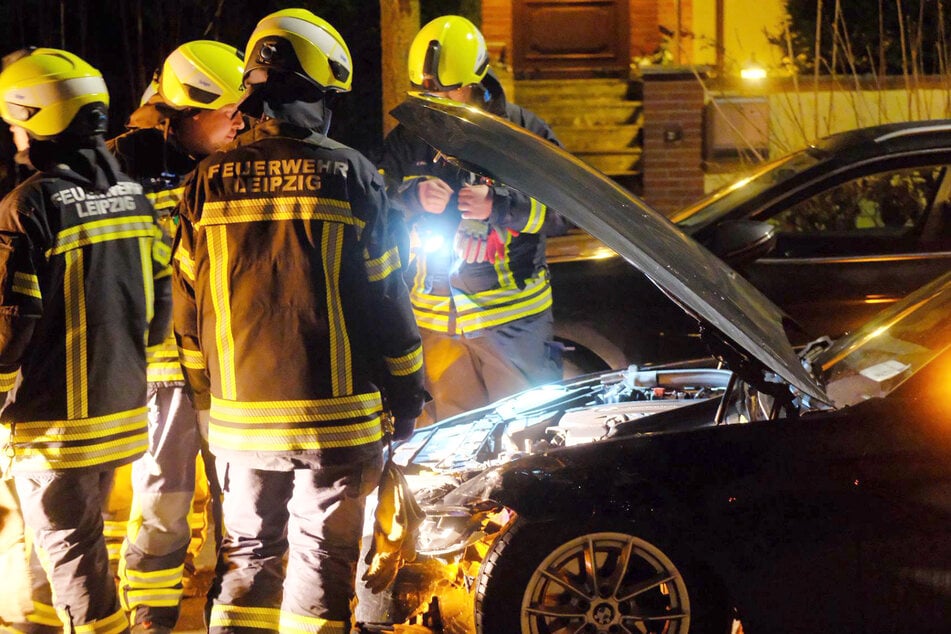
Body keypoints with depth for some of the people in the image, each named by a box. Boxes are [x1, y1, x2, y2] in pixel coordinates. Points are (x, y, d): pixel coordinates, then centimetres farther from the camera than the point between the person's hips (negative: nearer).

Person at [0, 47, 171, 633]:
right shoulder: (134, 196, 4)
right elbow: (161, 302, 10)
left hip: (56, 422, -7)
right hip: (123, 410, 7)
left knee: (70, 551, 3)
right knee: (86, 532, 22)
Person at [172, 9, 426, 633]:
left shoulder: (208, 181, 1)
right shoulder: (349, 174, -8)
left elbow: (189, 312, 7)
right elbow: (386, 299, -5)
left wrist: (207, 397, 19)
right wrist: (407, 395, 5)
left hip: (239, 415, 3)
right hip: (335, 415, -3)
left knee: (246, 557, 15)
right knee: (322, 560, 6)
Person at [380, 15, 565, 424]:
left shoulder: (521, 130, -4)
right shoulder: (407, 139, 4)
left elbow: (563, 209, -8)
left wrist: (499, 205, -24)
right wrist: (413, 198, -20)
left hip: (513, 317, -3)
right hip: (436, 318, 3)